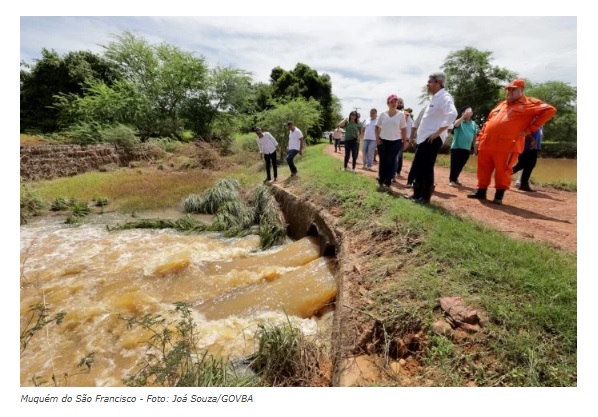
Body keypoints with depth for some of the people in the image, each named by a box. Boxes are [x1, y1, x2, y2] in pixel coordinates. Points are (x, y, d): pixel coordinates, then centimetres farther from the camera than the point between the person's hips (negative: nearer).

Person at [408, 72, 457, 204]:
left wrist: (438, 132, -23)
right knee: (417, 165, 12)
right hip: (424, 138, 10)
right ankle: (417, 193, 22)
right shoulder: (435, 98, 19)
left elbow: (452, 114, -27)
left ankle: (425, 196, 5)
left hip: (433, 139, -10)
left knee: (427, 168, -5)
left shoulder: (444, 97, -11)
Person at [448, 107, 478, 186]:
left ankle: (455, 179, 24)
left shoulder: (473, 124, 10)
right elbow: (455, 124, -26)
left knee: (461, 165, 10)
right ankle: (451, 180, 7)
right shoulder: (459, 121, -2)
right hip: (456, 147, -4)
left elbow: (475, 135, 15)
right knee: (454, 165, -2)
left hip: (467, 148, 4)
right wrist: (463, 117, -29)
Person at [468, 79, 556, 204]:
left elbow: (550, 110, -4)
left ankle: (499, 195, 7)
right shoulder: (502, 104, 25)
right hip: (487, 143, 6)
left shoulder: (529, 103, 6)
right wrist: (480, 137, 16)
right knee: (483, 169, 9)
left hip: (507, 145, -6)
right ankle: (481, 191, 20)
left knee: (502, 171, -3)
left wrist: (530, 129, -8)